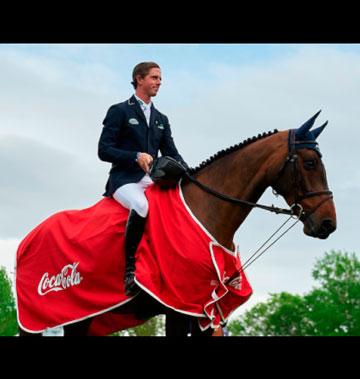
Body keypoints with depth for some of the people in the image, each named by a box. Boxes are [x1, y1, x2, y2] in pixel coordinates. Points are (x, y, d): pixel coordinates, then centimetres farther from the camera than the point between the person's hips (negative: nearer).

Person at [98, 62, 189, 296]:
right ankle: (130, 270, -33)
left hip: (153, 180, 6)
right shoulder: (120, 111, 6)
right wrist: (136, 156, -17)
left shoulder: (161, 119, 24)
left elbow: (171, 154, 18)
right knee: (141, 205, -38)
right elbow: (104, 150, -3)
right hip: (125, 180, -6)